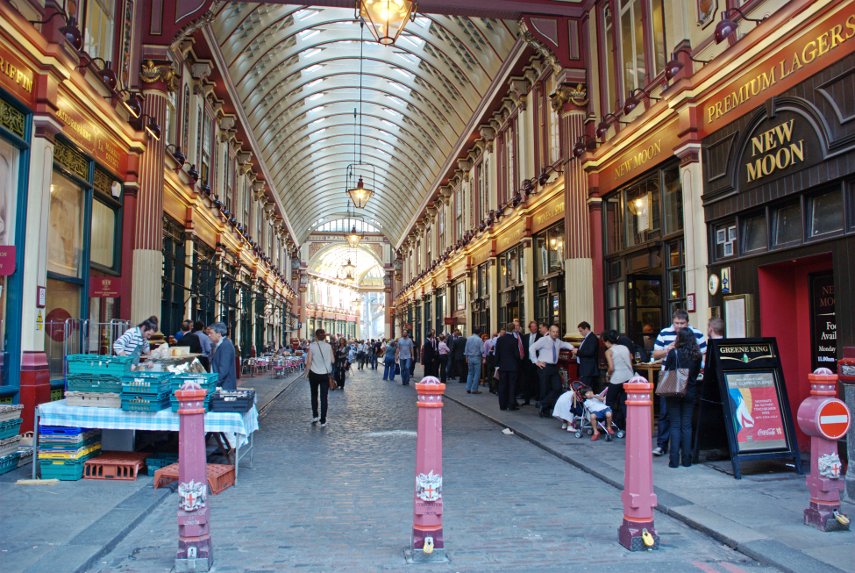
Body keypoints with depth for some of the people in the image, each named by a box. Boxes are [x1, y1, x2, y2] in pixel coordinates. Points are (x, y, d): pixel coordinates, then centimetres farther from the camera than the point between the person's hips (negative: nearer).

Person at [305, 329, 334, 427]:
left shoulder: (312, 346, -9)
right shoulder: (328, 346, -4)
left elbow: (309, 361, -10)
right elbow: (332, 360, 0)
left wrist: (308, 369, 5)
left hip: (314, 374, 0)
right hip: (325, 374, 0)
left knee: (314, 395, 21)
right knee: (324, 397, 4)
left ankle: (315, 416, 18)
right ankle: (323, 421, 4)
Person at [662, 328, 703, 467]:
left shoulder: (673, 353, -11)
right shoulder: (697, 355, -1)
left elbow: (666, 371, -6)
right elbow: (697, 372, 8)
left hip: (674, 392, -3)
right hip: (691, 392, 3)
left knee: (675, 425, 2)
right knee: (687, 425, 8)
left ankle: (674, 460, 0)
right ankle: (686, 459, 9)